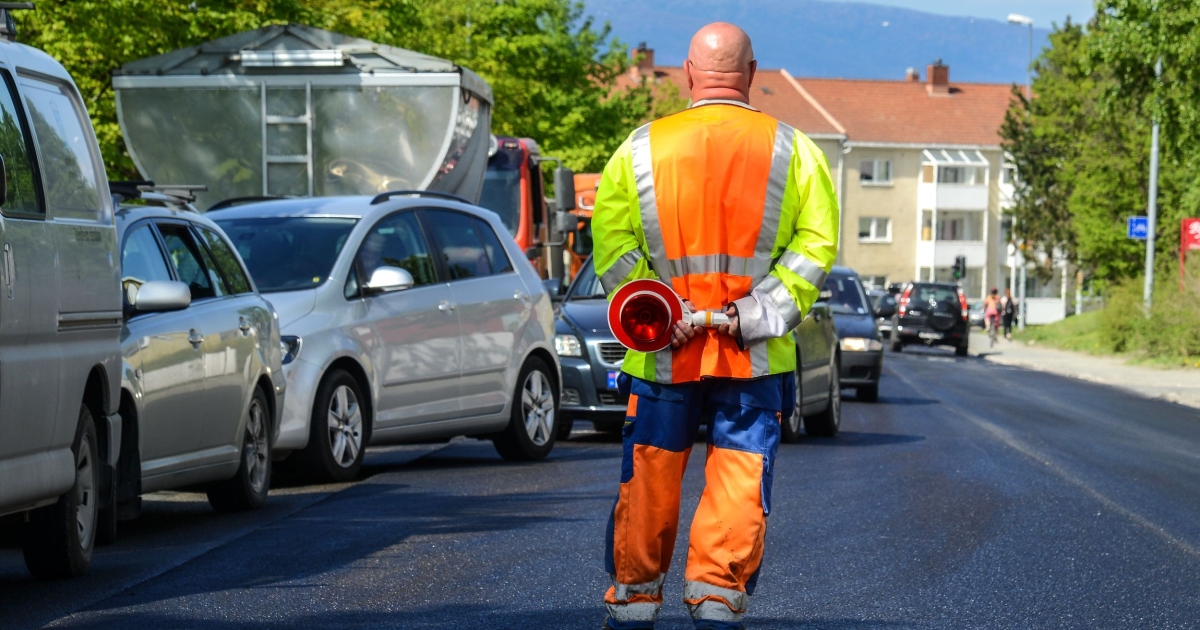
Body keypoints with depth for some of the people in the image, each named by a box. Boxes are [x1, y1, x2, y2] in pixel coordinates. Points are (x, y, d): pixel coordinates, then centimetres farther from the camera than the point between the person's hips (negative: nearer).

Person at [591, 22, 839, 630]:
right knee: (740, 478, 4)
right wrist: (760, 312, -7)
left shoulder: (641, 148, 3)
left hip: (663, 352, 1)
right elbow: (816, 244, -4)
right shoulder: (793, 150, 3)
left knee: (649, 476, 10)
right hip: (756, 354, -1)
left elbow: (611, 243, -2)